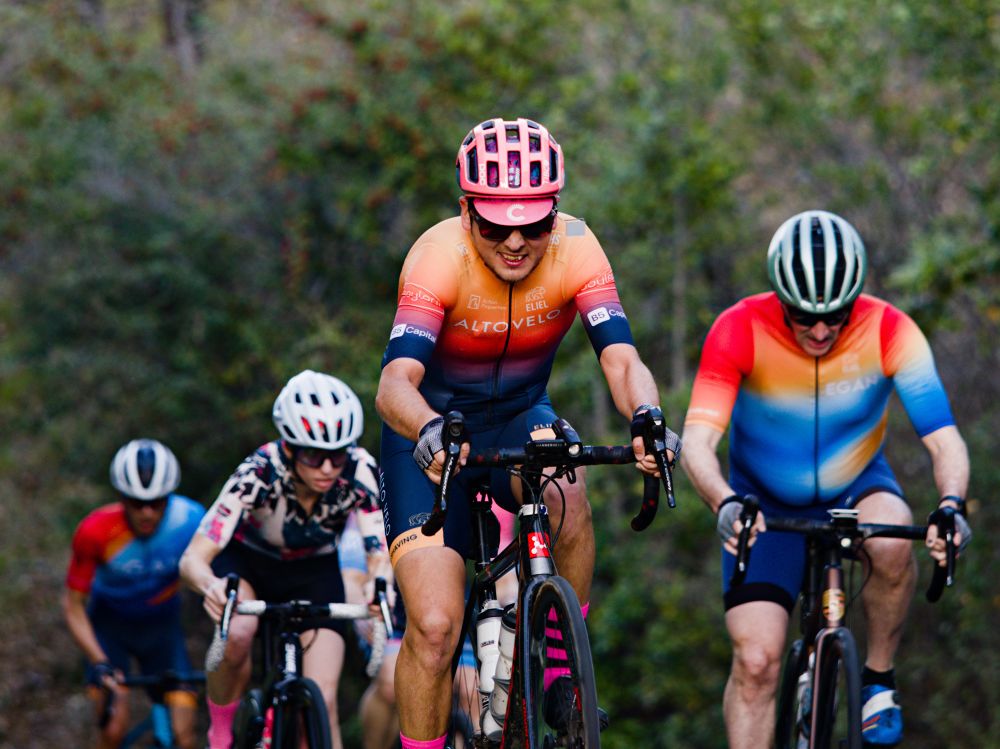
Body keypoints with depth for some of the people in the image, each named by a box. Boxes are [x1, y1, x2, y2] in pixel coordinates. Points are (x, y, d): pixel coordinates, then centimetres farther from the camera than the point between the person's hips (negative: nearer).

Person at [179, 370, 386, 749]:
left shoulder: (359, 472, -29)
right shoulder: (257, 474, -35)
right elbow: (194, 557, -38)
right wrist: (211, 586, -61)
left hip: (314, 571, 2)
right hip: (247, 561, -2)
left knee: (323, 703, -14)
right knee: (237, 634, -34)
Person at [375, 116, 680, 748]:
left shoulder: (575, 248, -21)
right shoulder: (439, 256, -28)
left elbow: (621, 358, -30)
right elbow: (396, 381, -39)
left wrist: (648, 418, -53)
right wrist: (429, 433, -61)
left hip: (519, 418, 2)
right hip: (433, 432, -2)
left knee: (566, 494, -33)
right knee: (434, 626, -15)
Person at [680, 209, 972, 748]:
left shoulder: (889, 332, -22)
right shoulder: (741, 330, -25)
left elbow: (943, 439, -26)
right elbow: (697, 443, -33)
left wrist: (951, 504, -47)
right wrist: (726, 503, -54)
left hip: (855, 489, 0)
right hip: (767, 504, 0)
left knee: (890, 543, -34)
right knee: (756, 661, -14)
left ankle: (879, 678, -10)